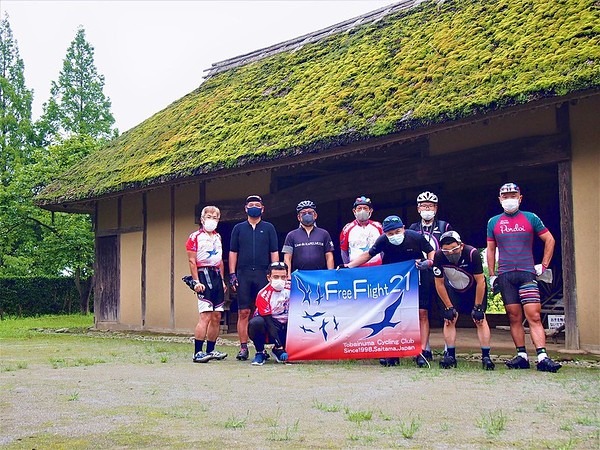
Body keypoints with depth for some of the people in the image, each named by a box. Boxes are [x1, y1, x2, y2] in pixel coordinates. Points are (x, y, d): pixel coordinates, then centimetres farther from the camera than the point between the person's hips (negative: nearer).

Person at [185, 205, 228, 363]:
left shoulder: (218, 237, 20)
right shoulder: (195, 237, -2)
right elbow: (192, 261, -6)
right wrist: (196, 282, -13)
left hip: (217, 276, 7)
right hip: (204, 275, -7)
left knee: (217, 317, 7)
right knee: (205, 316, -14)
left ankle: (210, 350, 16)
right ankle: (197, 353, -12)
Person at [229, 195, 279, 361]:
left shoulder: (269, 228, 11)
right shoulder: (239, 228, 13)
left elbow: (274, 253, 8)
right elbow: (233, 252, 11)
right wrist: (232, 274, 2)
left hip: (263, 274, 0)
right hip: (243, 274, 1)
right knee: (243, 312, -2)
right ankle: (243, 348, 3)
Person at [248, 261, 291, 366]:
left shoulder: (291, 287, -9)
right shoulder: (263, 295, -21)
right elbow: (269, 323, -24)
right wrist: (280, 347, -28)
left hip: (285, 324, 5)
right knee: (255, 323, -35)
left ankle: (277, 350, 5)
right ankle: (260, 352, -7)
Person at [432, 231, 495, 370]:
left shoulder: (472, 253, -35)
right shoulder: (439, 257, -28)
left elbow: (480, 281, -25)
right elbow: (439, 284, -15)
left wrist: (477, 307, -21)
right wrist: (449, 307, -13)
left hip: (474, 288, -2)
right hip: (453, 289, 2)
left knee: (480, 319, -11)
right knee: (449, 319, -9)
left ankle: (486, 357, -8)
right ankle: (450, 356, -2)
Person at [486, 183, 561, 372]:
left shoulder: (531, 218, 7)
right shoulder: (494, 222, 13)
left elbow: (550, 240, 13)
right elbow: (490, 249, 19)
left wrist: (544, 265, 7)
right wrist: (492, 275, 13)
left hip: (527, 273, -2)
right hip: (505, 276, 2)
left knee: (533, 316, -11)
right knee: (514, 318, 3)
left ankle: (543, 357, -15)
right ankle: (522, 355, 8)